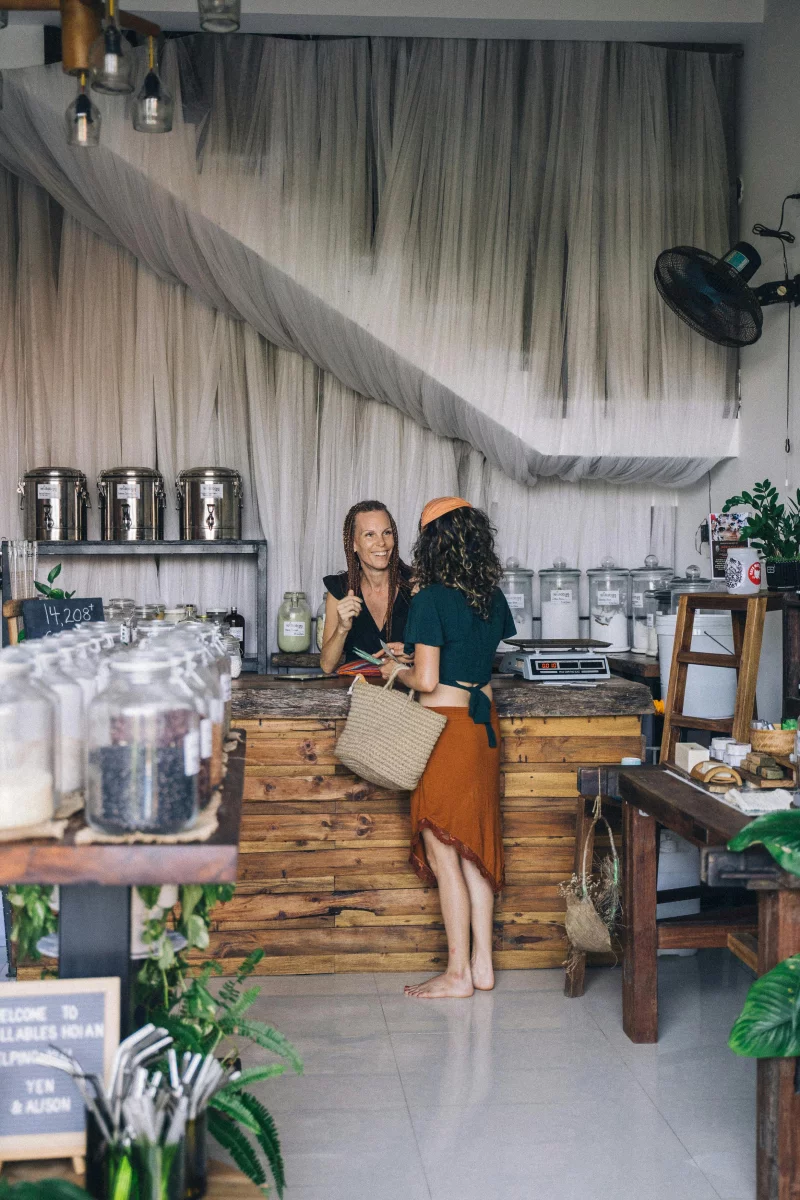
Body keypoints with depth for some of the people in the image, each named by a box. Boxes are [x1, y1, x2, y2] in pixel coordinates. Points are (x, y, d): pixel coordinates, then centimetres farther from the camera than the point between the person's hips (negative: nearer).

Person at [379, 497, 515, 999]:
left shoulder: (431, 600, -16)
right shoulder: (492, 597, 6)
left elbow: (427, 679, -18)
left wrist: (396, 671, 3)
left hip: (446, 727, -7)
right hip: (484, 724, 8)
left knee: (444, 853, 2)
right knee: (476, 846, 13)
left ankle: (458, 973, 9)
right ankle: (482, 964, 20)